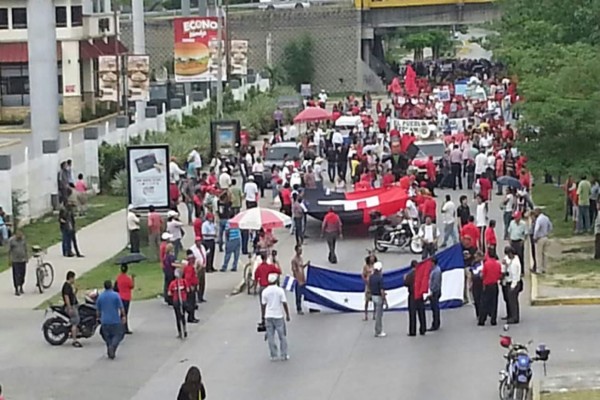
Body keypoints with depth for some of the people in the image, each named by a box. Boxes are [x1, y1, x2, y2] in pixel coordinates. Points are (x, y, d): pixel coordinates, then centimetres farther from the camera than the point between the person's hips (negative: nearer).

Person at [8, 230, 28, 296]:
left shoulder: (23, 239, 3)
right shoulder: (11, 240, -8)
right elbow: (9, 251, -4)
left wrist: (27, 257, 13)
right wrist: (9, 260, -5)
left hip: (23, 260, 4)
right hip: (15, 261, -4)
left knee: (22, 275, 9)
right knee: (16, 275, -7)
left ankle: (21, 287, 27)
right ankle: (16, 290, -1)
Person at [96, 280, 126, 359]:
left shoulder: (100, 297, 3)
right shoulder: (115, 295, -8)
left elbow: (97, 310, 9)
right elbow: (121, 307, -6)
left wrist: (99, 318, 23)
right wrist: (123, 316, 5)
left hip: (105, 321, 3)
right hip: (115, 320, -3)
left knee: (108, 337, 14)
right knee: (117, 335, 5)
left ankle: (110, 353, 11)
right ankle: (113, 346, -21)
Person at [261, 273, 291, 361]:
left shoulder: (265, 291, -3)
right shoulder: (280, 290, -8)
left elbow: (263, 305, 0)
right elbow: (284, 303, -8)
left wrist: (262, 317, 8)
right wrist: (287, 315, 1)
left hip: (268, 316, 2)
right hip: (278, 316, -2)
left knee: (270, 337, 7)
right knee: (282, 336, 9)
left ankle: (273, 356, 9)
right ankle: (284, 355, 11)